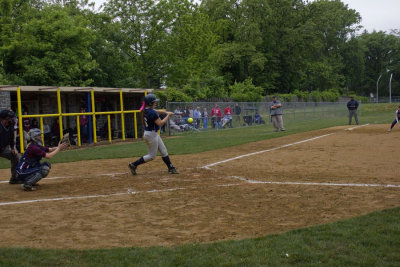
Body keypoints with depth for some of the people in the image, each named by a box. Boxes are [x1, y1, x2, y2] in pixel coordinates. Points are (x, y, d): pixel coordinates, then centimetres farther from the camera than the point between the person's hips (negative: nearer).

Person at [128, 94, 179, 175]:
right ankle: (134, 165, 6)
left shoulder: (146, 110, 5)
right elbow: (160, 123, -22)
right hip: (151, 134, -10)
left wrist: (166, 112, -1)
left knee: (164, 151, 13)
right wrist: (168, 116, -12)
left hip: (154, 134, 10)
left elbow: (157, 111, 14)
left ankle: (170, 168, 19)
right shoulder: (152, 113, -23)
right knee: (152, 156, 2)